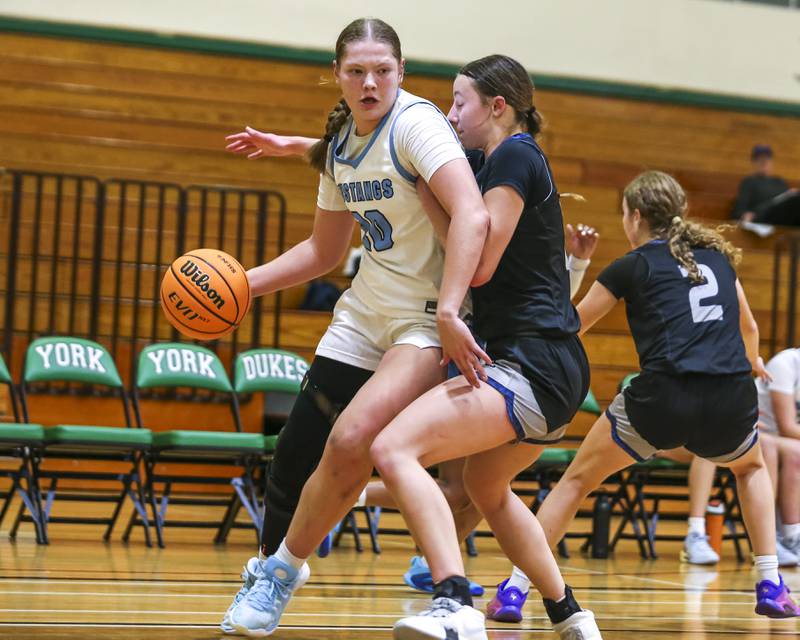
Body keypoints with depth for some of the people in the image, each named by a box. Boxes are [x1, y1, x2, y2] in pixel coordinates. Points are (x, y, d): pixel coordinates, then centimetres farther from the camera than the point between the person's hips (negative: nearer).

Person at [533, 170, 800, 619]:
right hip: (732, 403, 3)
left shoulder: (632, 267, 8)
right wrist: (752, 362, 57)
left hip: (663, 398, -3)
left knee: (577, 480, 15)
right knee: (752, 467, 36)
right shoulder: (717, 253, 20)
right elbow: (748, 328, 35)